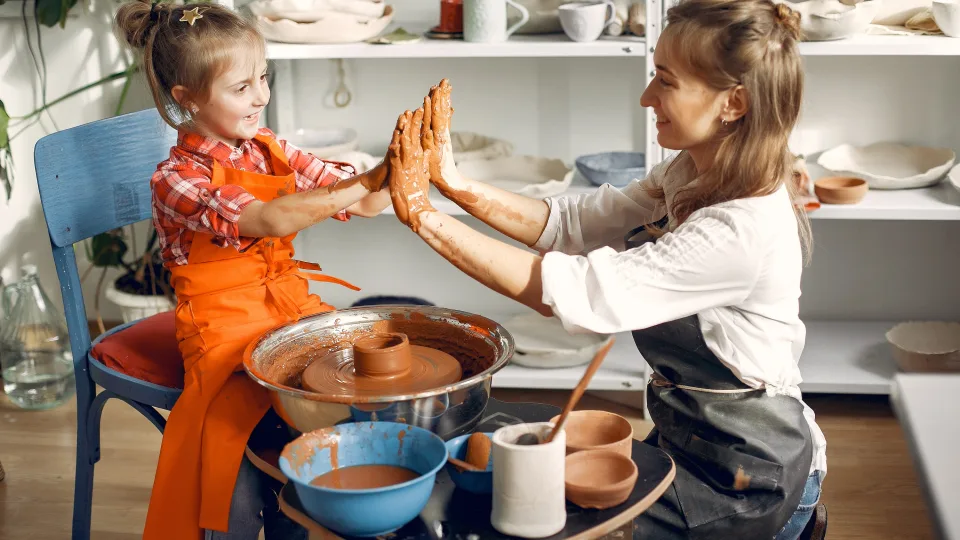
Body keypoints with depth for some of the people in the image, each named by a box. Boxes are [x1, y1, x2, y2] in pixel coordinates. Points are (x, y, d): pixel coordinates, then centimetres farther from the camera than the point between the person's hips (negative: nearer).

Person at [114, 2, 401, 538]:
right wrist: (366, 183, -36)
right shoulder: (176, 179, -12)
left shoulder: (271, 151, 7)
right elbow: (268, 220, -29)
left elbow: (360, 204, 4)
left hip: (291, 307, 6)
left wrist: (393, 168, -18)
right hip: (225, 328, -6)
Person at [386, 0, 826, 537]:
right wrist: (457, 185, -17)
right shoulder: (690, 176, -1)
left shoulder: (744, 230, -30)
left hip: (745, 474, -8)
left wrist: (424, 216, -29)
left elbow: (575, 292, -30)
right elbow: (572, 224, -2)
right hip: (688, 432, 8)